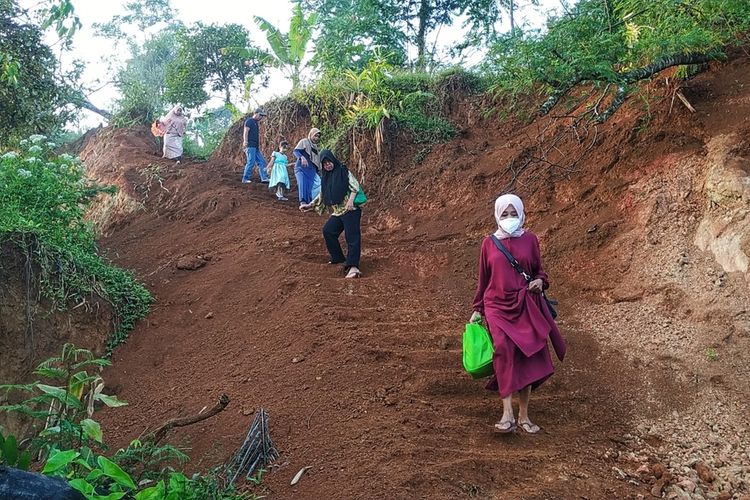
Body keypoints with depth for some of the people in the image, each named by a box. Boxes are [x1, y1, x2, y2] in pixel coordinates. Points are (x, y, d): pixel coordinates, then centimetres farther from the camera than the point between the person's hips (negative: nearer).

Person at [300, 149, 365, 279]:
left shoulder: (343, 171, -1)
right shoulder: (325, 178, 17)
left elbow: (355, 186, -9)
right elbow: (321, 196, 23)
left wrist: (351, 200, -21)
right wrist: (309, 205, 16)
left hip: (350, 210, -8)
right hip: (337, 212, 8)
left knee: (352, 236, -15)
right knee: (328, 231, 7)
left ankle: (353, 266, -27)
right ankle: (338, 258, 20)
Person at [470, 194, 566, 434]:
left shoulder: (529, 239, 6)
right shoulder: (489, 243, 6)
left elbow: (539, 270, 13)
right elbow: (483, 279, 10)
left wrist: (540, 281, -10)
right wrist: (477, 310, 10)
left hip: (525, 307, 1)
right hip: (497, 306, -1)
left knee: (526, 360, 2)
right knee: (504, 349, -24)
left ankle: (523, 415, 17)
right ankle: (507, 414, -23)